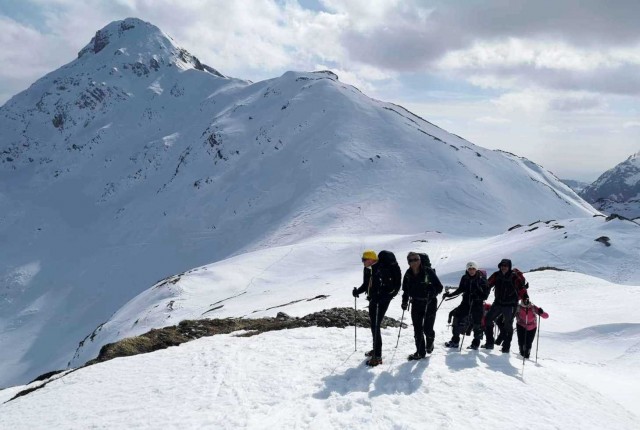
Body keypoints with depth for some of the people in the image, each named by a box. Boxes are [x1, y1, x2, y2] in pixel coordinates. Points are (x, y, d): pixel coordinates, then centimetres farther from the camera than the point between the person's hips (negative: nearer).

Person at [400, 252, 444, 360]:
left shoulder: (428, 271, -16)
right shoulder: (408, 274, -2)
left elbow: (439, 287, -13)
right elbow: (405, 290, 11)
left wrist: (432, 292, -30)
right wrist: (405, 302, 3)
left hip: (430, 303, -4)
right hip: (416, 303, 4)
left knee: (427, 329, -2)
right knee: (417, 329, 3)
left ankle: (430, 343, 30)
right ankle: (420, 352, 15)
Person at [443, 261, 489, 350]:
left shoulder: (481, 279, -8)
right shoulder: (465, 278, 2)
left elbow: (486, 293, -7)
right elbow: (460, 289, 14)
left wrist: (479, 297, -25)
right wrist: (450, 294, 7)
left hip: (477, 304, -3)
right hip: (466, 302, 3)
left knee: (477, 323, 3)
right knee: (458, 318, -4)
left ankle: (476, 343, 20)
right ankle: (455, 341, 6)